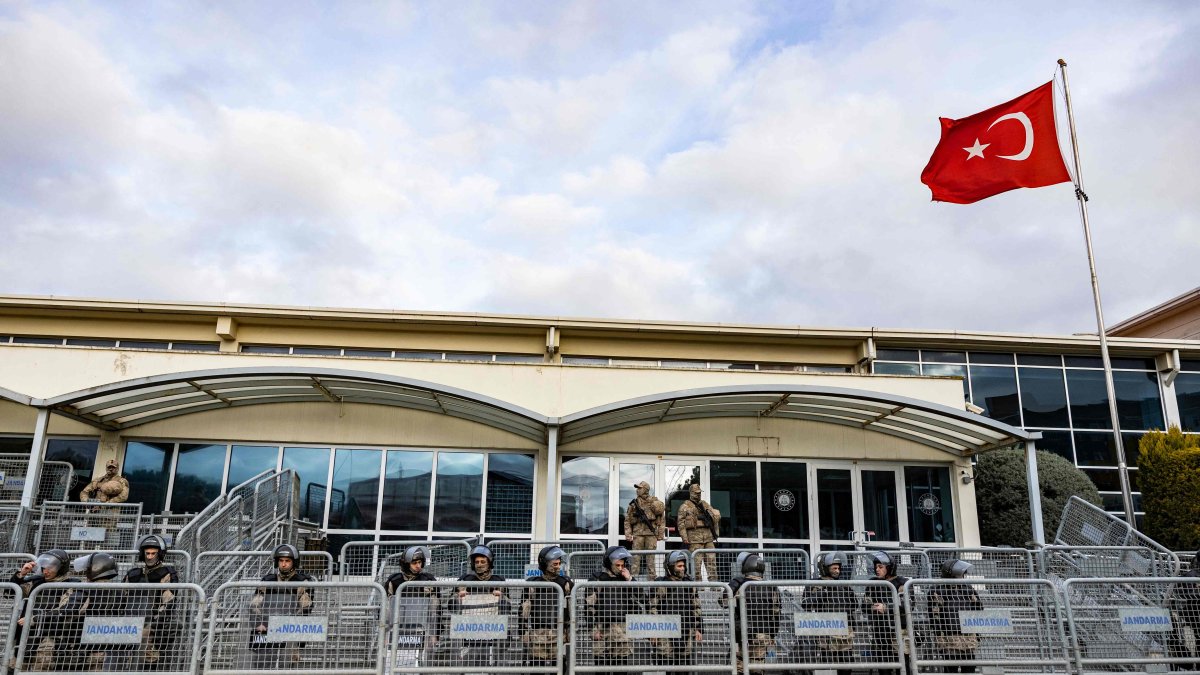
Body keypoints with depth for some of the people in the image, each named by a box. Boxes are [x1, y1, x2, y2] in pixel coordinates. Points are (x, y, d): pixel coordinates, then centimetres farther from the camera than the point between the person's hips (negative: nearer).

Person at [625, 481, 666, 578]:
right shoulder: (634, 503, 6)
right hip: (638, 533, 1)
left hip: (651, 533, -1)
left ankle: (651, 579, 11)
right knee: (636, 558, -1)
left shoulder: (655, 502, 4)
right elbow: (627, 520, 6)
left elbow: (662, 519, 5)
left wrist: (661, 534, 1)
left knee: (650, 559, 4)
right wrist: (628, 535, -1)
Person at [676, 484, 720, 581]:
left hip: (708, 537, 5)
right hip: (694, 537, -5)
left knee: (711, 560, 4)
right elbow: (680, 523, -5)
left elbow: (716, 517, 23)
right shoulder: (685, 507, 1)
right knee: (696, 562, -6)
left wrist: (716, 532, 15)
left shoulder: (705, 505, 18)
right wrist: (685, 538, -13)